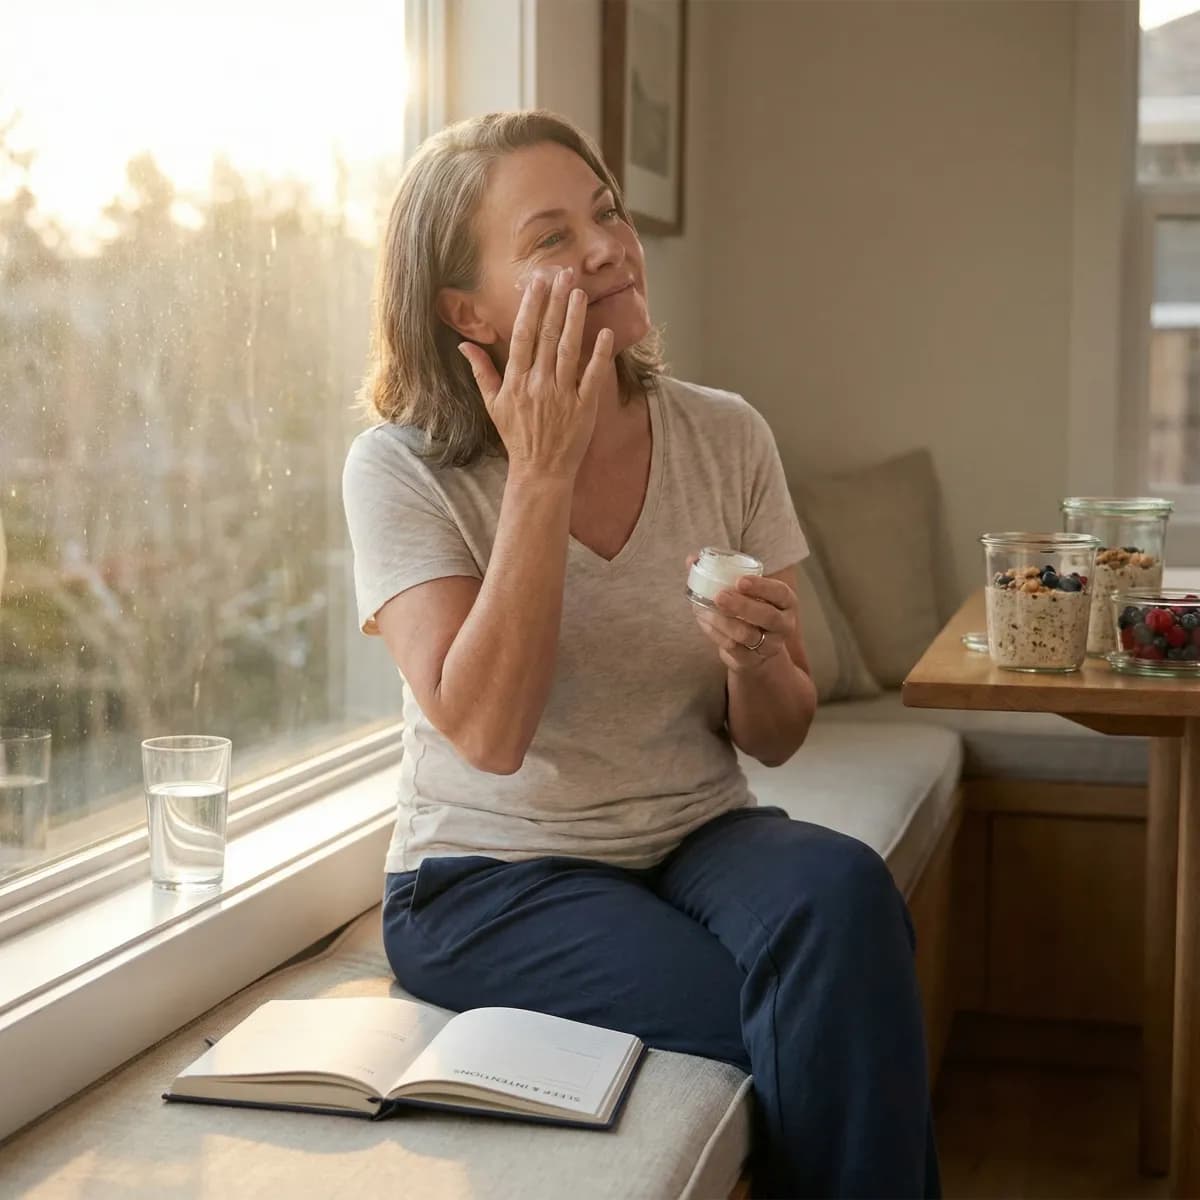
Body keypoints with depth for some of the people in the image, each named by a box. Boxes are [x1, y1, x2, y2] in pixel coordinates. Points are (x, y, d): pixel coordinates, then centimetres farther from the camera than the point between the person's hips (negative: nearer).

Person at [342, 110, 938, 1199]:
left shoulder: (725, 438, -1)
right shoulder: (402, 469, -9)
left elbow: (776, 738, 4)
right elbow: (488, 732, -22)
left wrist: (753, 658, -20)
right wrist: (544, 469, -22)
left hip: (699, 840, 4)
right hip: (492, 879, -3)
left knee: (841, 890, -31)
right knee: (835, 1027, -26)